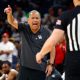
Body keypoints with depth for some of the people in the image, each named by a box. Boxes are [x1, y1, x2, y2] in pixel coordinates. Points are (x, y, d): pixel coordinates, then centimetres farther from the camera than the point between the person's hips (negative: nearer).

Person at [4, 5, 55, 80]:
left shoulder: (46, 33, -4)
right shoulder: (24, 28, 1)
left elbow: (52, 48, 4)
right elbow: (12, 22, -11)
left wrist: (50, 64, -1)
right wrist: (9, 14, -33)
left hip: (40, 69, -1)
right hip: (25, 67, 2)